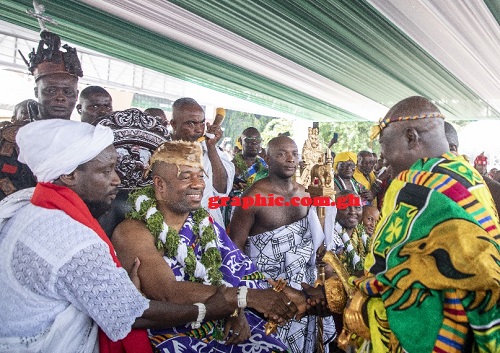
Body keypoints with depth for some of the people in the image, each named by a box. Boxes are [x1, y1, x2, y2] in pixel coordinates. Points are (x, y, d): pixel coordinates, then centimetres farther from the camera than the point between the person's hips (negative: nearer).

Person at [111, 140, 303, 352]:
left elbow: (245, 272, 6)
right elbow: (168, 292, -24)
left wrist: (240, 310, -14)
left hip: (223, 326, 5)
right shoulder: (132, 233, -13)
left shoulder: (206, 224, 7)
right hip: (172, 335, -5)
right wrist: (245, 297, -27)